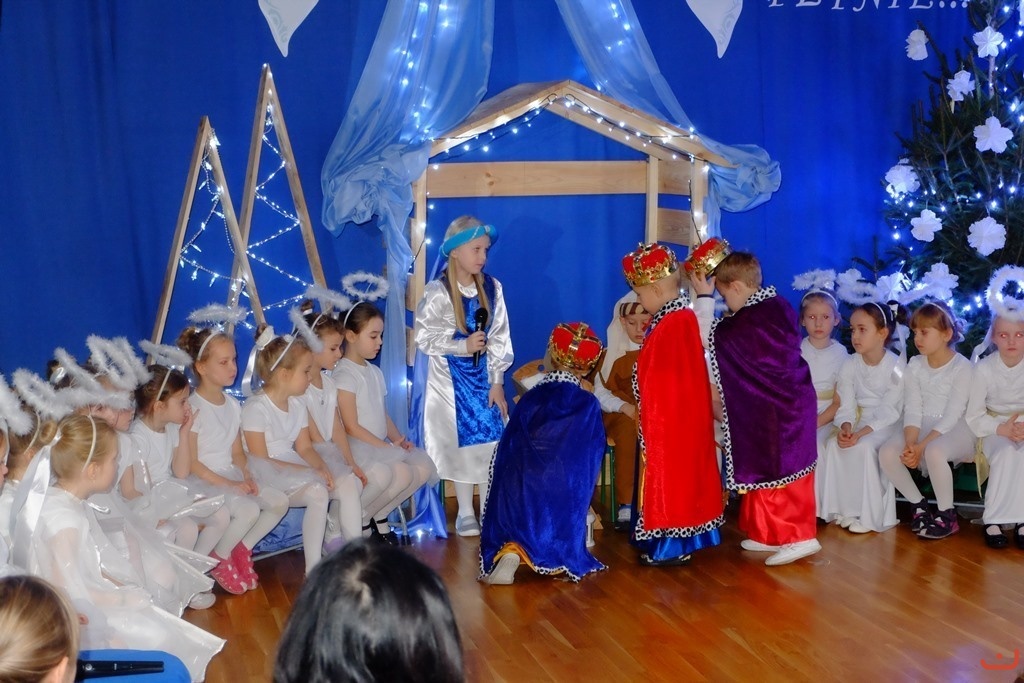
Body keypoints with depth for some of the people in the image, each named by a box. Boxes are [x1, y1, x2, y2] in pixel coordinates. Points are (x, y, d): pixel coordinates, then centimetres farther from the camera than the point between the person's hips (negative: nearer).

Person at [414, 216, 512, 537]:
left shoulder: (492, 288, -2)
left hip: (484, 377, 3)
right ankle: (465, 512, 17)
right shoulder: (437, 292, -11)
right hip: (451, 380, -3)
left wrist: (497, 382, -2)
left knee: (491, 439, 2)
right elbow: (424, 338, -11)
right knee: (460, 442, 4)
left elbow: (500, 338, 1)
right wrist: (463, 346, -21)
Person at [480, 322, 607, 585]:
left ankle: (511, 551, -10)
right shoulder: (589, 405, 7)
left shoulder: (528, 400, 9)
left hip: (522, 499, 1)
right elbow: (592, 460, 13)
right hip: (565, 502, -1)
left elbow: (506, 453, 13)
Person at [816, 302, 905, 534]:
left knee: (864, 446, -31)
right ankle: (845, 508, -12)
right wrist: (846, 426, -25)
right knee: (834, 444, -21)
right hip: (860, 420, 5)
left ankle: (870, 515, -19)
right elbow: (846, 405, -3)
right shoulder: (849, 365, 0)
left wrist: (862, 432, -30)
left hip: (887, 425, -5)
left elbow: (889, 411, -18)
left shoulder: (895, 366, -14)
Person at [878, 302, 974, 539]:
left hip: (955, 430, -5)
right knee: (887, 452, -22)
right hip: (923, 428, 5)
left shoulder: (962, 368, -11)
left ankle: (947, 515, -16)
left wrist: (921, 447, -25)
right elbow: (912, 410, -2)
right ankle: (919, 504, 0)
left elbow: (951, 416, -18)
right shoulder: (914, 365, 5)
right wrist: (910, 443, -21)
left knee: (934, 451, -38)